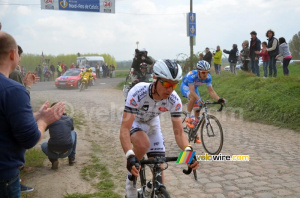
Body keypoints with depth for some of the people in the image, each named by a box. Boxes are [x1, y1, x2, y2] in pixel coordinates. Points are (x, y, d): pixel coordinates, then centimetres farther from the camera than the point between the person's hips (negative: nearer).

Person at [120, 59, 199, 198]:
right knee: (143, 144, -36)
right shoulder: (138, 93, -39)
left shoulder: (174, 100, -27)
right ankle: (131, 180, -10)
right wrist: (130, 156, -57)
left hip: (152, 123, 3)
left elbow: (179, 132, -23)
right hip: (132, 121, -3)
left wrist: (188, 150, -44)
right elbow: (124, 129, -42)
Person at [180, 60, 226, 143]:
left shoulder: (208, 77, -25)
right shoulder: (192, 75, -38)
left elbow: (211, 91, -25)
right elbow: (192, 91, -45)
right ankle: (188, 117, -19)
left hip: (194, 88, 5)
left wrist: (219, 99, -42)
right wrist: (199, 99, -62)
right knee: (193, 97, -39)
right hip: (185, 87, -5)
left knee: (197, 110, 0)